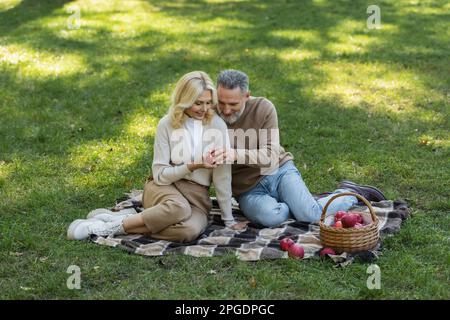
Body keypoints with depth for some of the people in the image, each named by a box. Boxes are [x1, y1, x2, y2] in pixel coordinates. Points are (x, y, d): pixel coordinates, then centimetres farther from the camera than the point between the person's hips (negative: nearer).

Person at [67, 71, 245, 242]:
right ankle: (113, 224, -24)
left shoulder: (217, 125, -5)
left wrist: (228, 219, -3)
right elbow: (160, 174, -6)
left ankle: (119, 226, -23)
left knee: (190, 230, -35)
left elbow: (222, 175, -4)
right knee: (179, 208, -39)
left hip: (197, 196, 1)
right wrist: (192, 166, -21)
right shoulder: (167, 124, -6)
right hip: (164, 187, -1)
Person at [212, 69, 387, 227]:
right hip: (248, 190, 1)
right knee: (270, 217, -33)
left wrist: (236, 155, -37)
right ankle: (302, 202, -1)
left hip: (279, 171, 0)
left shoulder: (263, 107, -11)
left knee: (311, 215, -22)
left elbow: (270, 155, -19)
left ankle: (351, 193, 9)